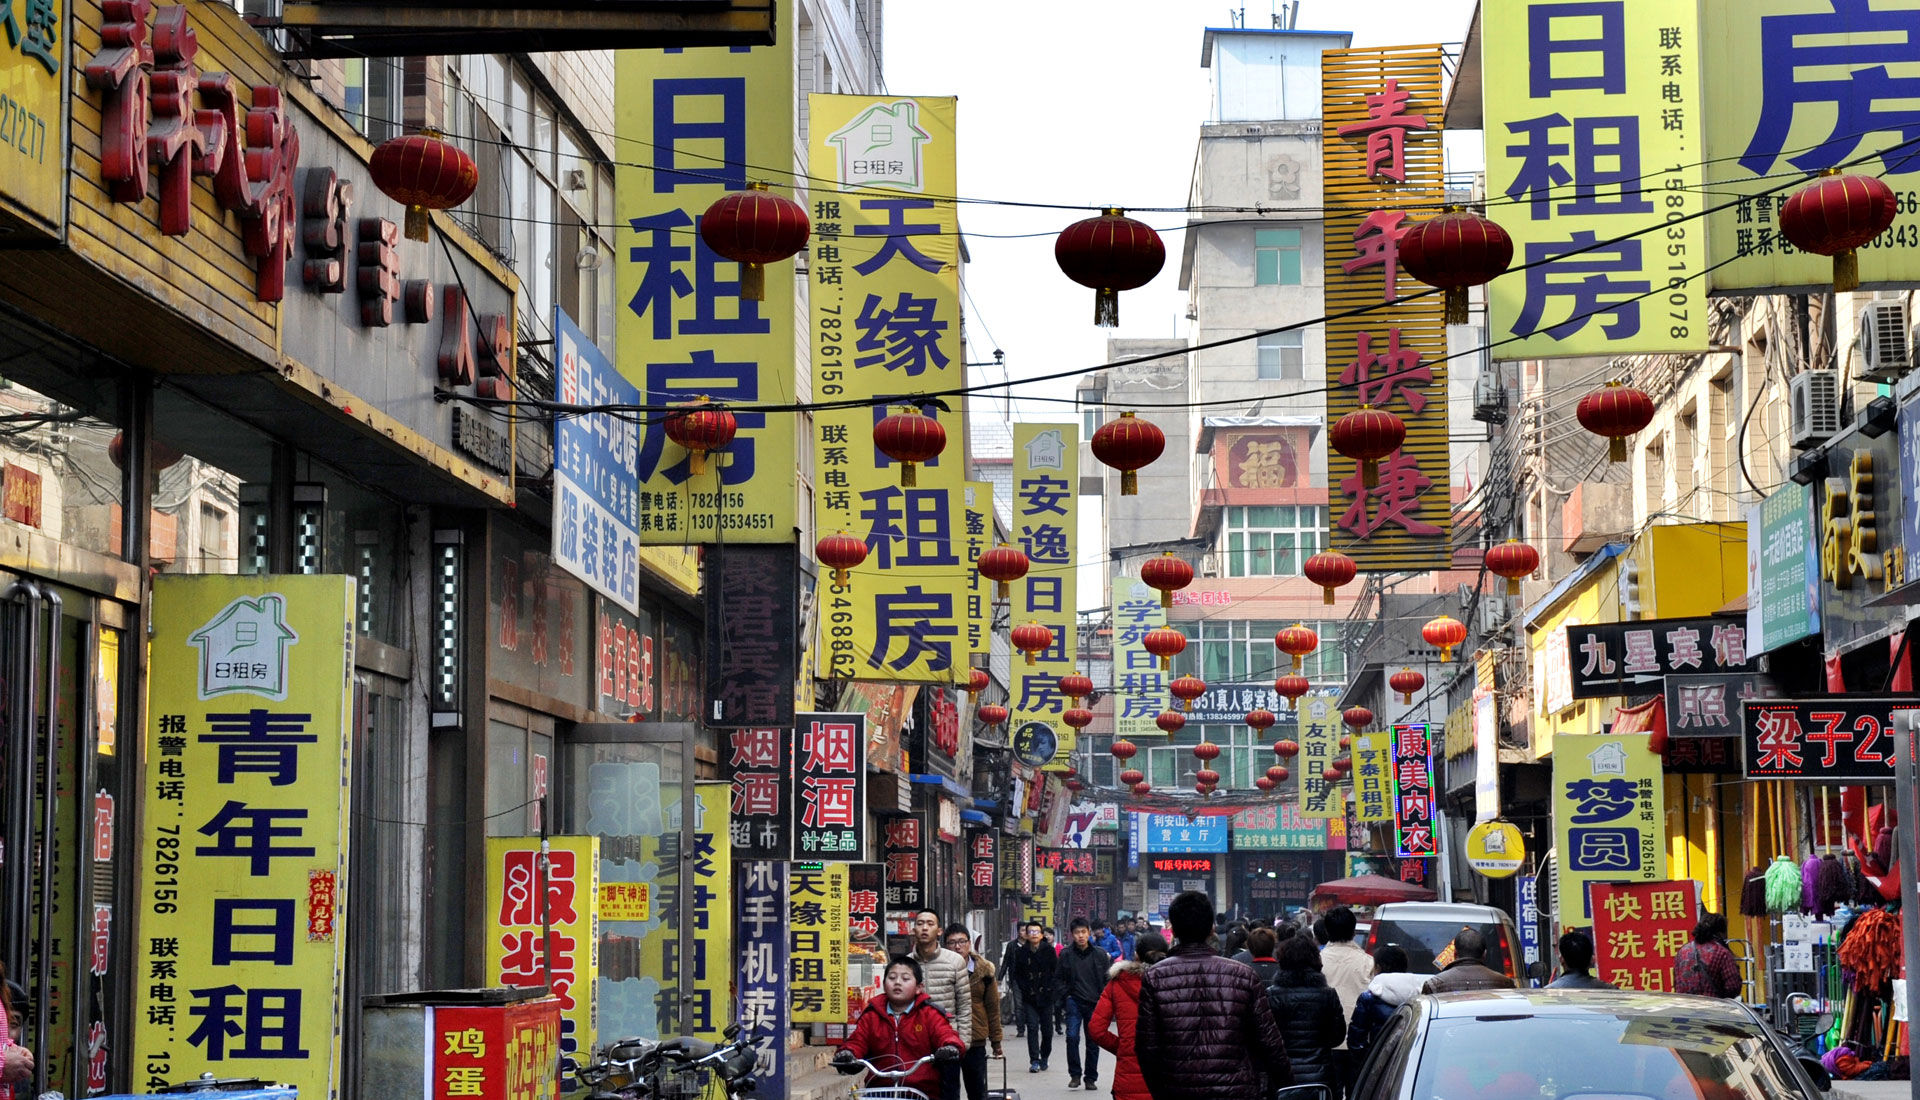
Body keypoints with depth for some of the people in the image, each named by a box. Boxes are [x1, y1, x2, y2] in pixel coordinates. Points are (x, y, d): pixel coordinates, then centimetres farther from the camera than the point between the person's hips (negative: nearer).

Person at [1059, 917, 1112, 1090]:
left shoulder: (1100, 955, -1)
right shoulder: (1066, 955, 0)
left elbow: (1107, 978, 6)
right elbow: (1061, 978, 10)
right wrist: (1066, 996, -3)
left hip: (1095, 1004, 1)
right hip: (1074, 1002, -1)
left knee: (1093, 1042, 7)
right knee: (1072, 1037, -15)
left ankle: (1090, 1078, 18)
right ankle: (1074, 1075, -3)